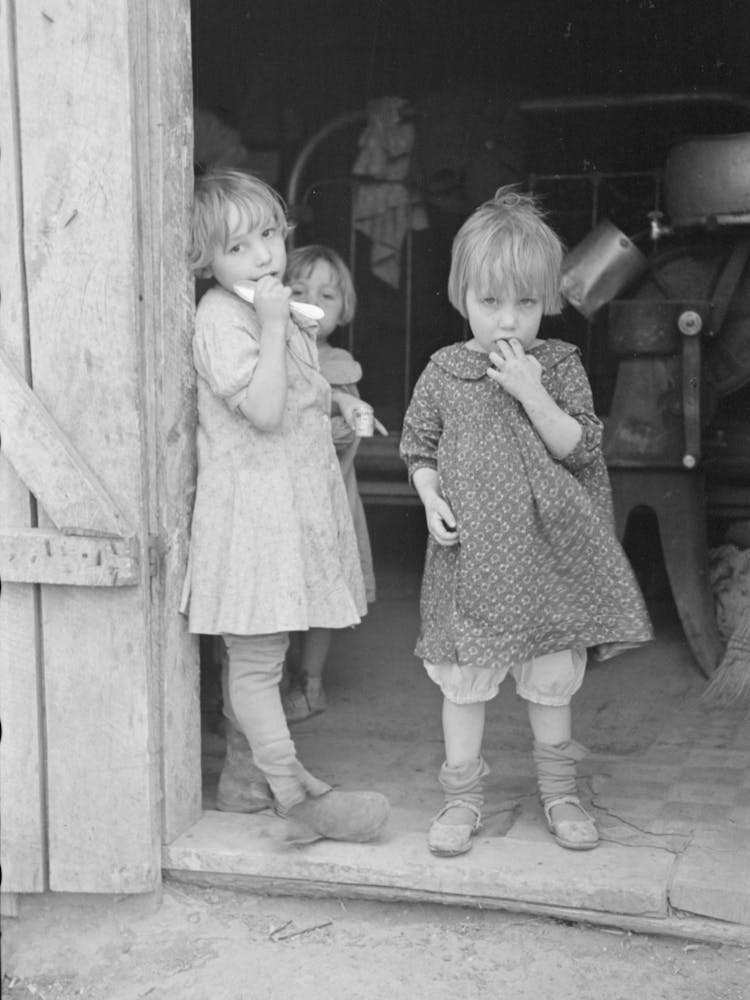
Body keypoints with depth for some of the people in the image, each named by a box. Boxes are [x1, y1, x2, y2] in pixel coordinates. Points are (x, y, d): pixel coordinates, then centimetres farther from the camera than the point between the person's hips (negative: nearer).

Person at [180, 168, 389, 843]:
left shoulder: (268, 310, 14)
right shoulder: (221, 319, -16)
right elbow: (265, 412, -25)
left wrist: (333, 399, 14)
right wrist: (274, 325, -25)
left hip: (293, 496, 10)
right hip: (253, 502, -10)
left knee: (253, 652, 17)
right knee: (256, 657, -2)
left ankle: (244, 776, 29)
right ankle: (298, 797, 2)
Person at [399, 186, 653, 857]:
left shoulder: (561, 365, -2)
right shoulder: (444, 372, -1)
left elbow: (581, 448, -9)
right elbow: (418, 446, 8)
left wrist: (530, 392, -20)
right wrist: (431, 498, -10)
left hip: (547, 555, 0)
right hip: (471, 557, 0)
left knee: (553, 678, 11)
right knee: (464, 681, 6)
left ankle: (559, 791, 31)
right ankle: (462, 796, 22)